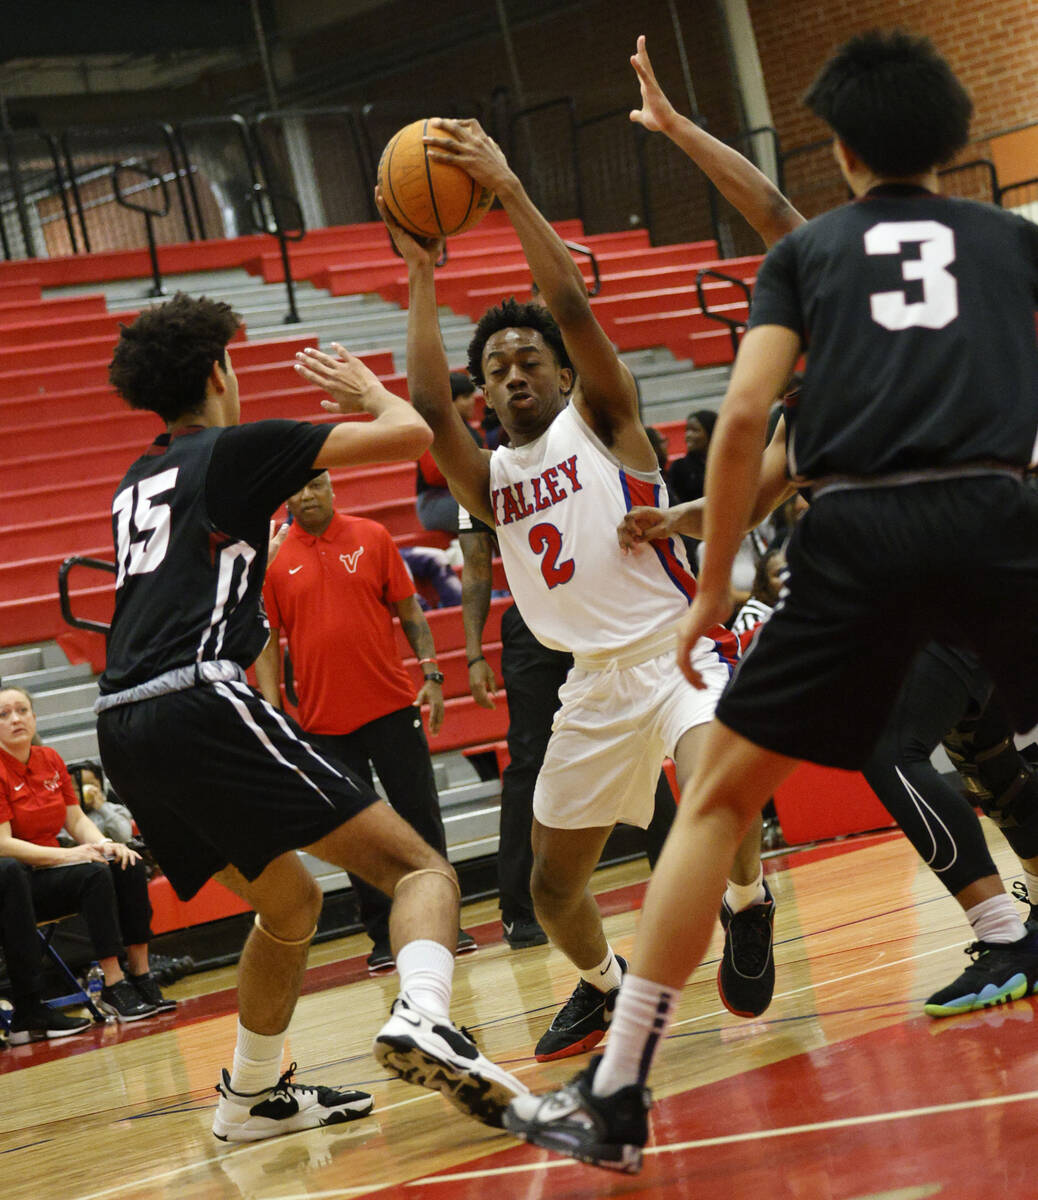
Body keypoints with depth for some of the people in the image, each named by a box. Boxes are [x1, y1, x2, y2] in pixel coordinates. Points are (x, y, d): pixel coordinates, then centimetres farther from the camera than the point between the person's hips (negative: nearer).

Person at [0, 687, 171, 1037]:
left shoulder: (50, 760, 8)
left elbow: (76, 819, 12)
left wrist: (104, 844, -10)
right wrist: (67, 854, -25)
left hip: (51, 867, 7)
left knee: (128, 867, -12)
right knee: (93, 875, -30)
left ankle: (142, 979, -16)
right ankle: (113, 987, -30)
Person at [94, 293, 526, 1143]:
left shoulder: (137, 485, 25)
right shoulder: (235, 448, 5)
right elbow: (410, 435, 2)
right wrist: (371, 393, 21)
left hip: (125, 729, 8)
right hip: (200, 701, -8)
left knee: (290, 904, 27)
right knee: (418, 865, -10)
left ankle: (252, 1096, 35)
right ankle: (423, 1018, -37)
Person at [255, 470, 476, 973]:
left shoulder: (372, 537, 3)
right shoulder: (271, 559, 1)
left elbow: (409, 612, 7)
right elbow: (267, 643, 4)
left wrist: (431, 675, -1)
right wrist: (273, 714, -4)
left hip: (392, 705, 0)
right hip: (324, 720, 0)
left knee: (421, 819, 3)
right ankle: (383, 937, 13)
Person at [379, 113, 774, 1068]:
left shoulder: (601, 423, 0)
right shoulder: (488, 479, 10)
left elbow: (575, 308, -15)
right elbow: (428, 407, -8)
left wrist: (509, 190, -21)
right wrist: (420, 273, -9)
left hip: (679, 651, -6)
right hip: (594, 683, 6)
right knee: (553, 881, 10)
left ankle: (748, 905, -3)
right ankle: (603, 987, 39)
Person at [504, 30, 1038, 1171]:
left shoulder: (807, 250, 17)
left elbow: (744, 417, 5)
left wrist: (713, 587, 12)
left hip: (856, 532, 0)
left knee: (719, 792, 9)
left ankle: (616, 1094, 7)